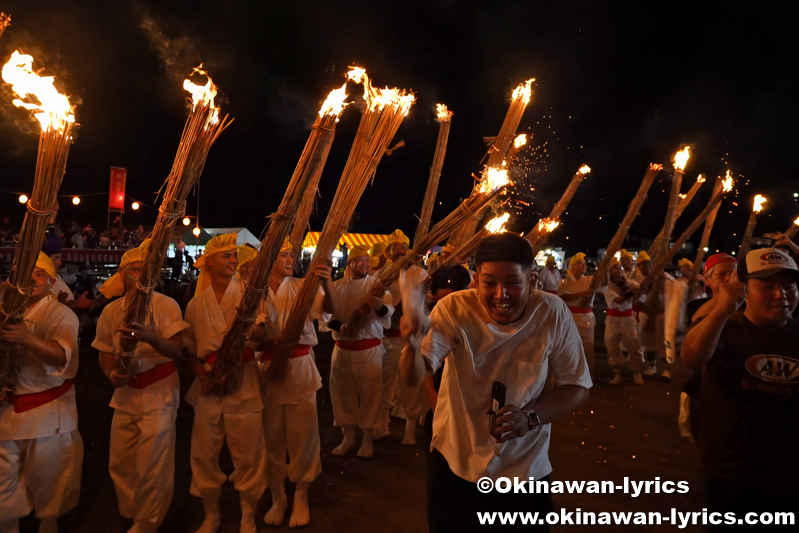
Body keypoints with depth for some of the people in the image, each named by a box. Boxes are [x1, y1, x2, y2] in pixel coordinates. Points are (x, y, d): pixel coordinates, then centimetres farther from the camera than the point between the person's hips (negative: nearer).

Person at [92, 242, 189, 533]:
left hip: (159, 391, -5)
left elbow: (177, 351, -19)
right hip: (126, 392, 5)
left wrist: (150, 337, -37)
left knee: (152, 466, -3)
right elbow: (105, 353, 13)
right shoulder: (111, 311, 2)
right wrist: (112, 374, -8)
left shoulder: (166, 305, -11)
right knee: (119, 464, 14)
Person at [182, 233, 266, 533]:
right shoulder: (196, 304, 7)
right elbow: (188, 349, 13)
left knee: (247, 457, 4)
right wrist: (201, 372, -5)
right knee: (204, 455, 10)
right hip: (208, 386, 3)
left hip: (243, 382, -3)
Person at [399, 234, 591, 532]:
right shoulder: (454, 310, -18)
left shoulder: (553, 314, -17)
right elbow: (413, 377, -26)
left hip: (525, 466, 1)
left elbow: (577, 386, -7)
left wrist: (531, 417, -25)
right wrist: (415, 343, -49)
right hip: (454, 462, 0)